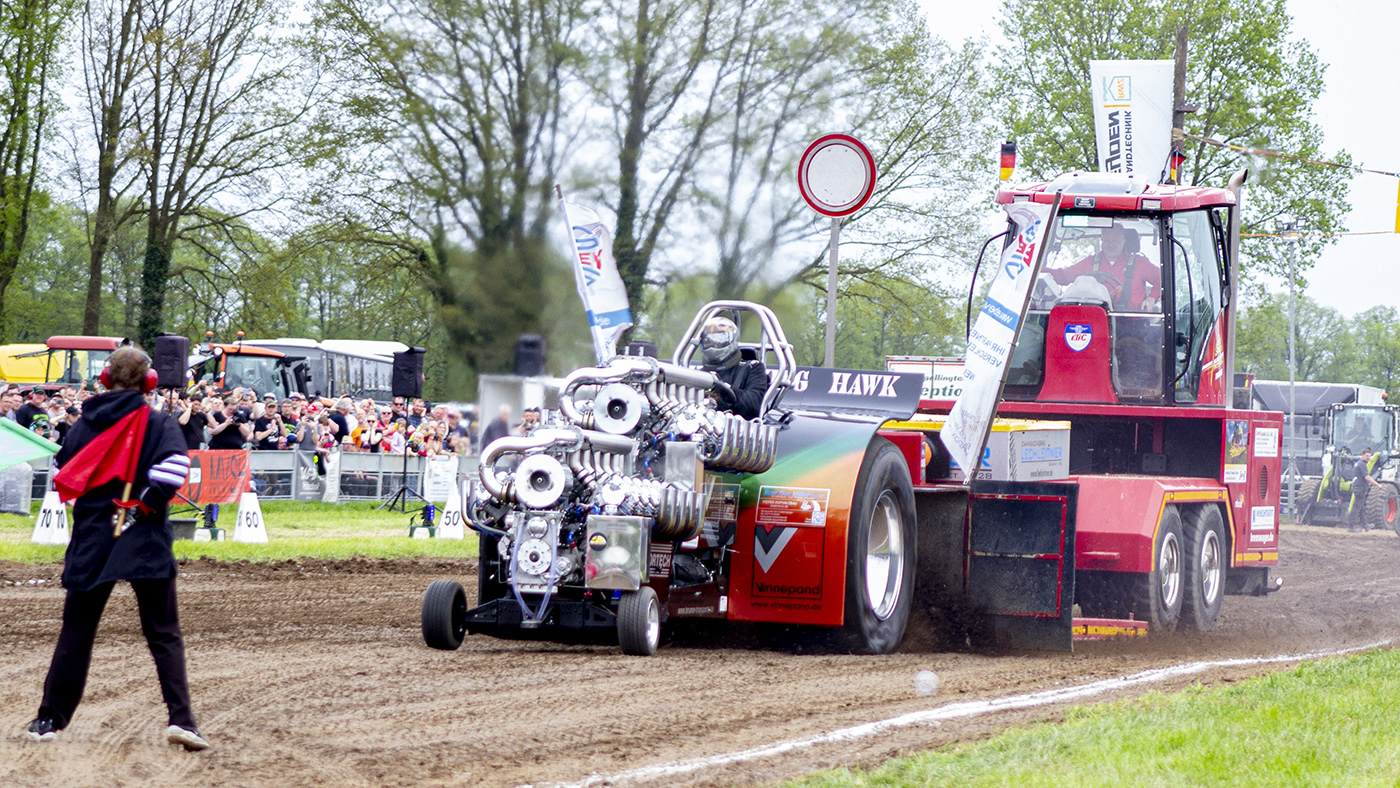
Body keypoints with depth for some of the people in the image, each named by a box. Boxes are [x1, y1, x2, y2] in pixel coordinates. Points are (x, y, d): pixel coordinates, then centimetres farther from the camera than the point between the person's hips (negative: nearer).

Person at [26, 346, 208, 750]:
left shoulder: (84, 424, 7)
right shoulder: (159, 424, -3)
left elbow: (63, 475, 11)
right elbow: (174, 464, -19)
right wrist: (148, 502, -8)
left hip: (92, 540, 2)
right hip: (145, 540, -2)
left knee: (76, 631, 12)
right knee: (164, 636, 0)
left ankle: (50, 719, 14)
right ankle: (180, 718, -14)